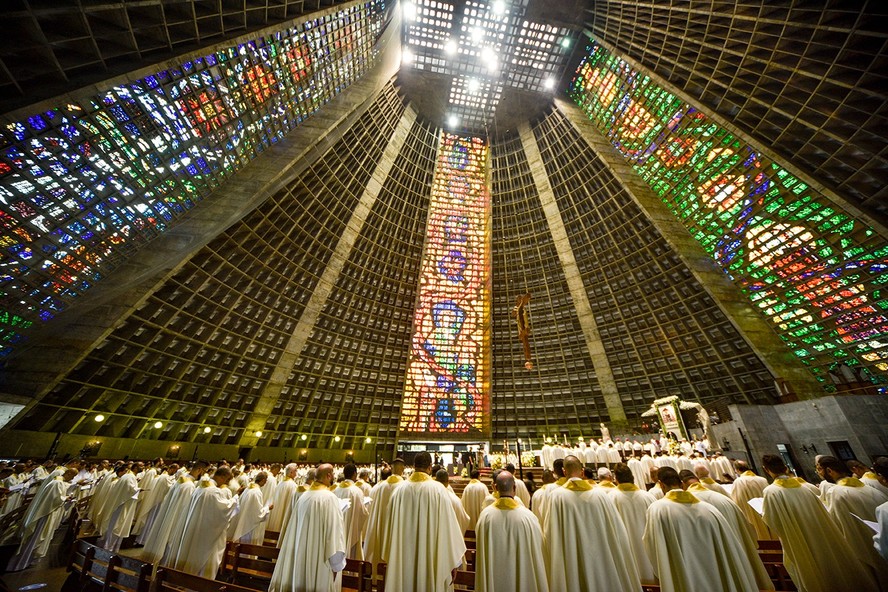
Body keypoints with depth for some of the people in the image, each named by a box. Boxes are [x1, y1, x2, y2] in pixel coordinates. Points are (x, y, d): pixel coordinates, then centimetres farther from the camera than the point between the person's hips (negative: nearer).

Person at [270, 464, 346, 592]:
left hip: (301, 555, 7)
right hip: (320, 559, -7)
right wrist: (336, 564, -12)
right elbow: (334, 531, -23)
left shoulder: (304, 496, 1)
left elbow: (295, 527, 10)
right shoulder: (329, 498, -22)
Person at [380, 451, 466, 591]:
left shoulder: (399, 490, -7)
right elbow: (447, 527, -12)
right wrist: (453, 563, -2)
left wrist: (391, 558, 16)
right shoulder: (438, 489, -16)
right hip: (431, 558, -3)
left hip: (404, 557, 3)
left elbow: (391, 525, 2)